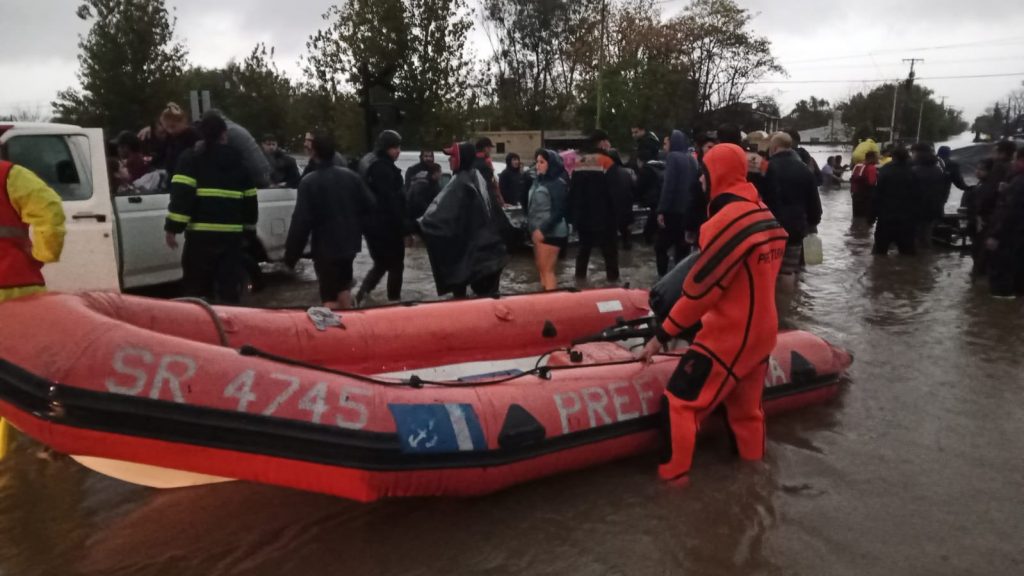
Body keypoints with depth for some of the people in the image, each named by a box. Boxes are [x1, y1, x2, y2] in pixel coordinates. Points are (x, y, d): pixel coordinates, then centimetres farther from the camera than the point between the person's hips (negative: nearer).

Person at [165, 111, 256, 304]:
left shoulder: (192, 157, 1)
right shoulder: (238, 159, 14)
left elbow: (181, 194, -10)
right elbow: (250, 197, 18)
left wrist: (173, 227, -9)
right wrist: (249, 225, 29)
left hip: (201, 232, -3)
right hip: (231, 232, 3)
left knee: (197, 287, 6)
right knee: (230, 285, 9)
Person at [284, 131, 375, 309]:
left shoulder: (309, 182, -16)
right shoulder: (351, 176, 1)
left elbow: (301, 221, -18)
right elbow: (369, 206, 3)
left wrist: (291, 254, -11)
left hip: (325, 247, -6)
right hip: (348, 243, 6)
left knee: (330, 297, 0)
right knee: (344, 287, 24)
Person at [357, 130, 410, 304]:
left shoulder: (368, 162, 13)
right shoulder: (383, 168, -18)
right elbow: (392, 202, -23)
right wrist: (405, 229, -19)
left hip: (372, 224, 9)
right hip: (387, 226, -9)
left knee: (381, 264, 20)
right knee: (396, 266, 5)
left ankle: (361, 296, 8)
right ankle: (393, 301, 11)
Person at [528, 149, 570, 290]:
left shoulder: (558, 183, -11)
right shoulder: (538, 181, 13)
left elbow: (558, 211, -17)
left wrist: (543, 230, -21)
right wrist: (533, 228, 9)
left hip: (550, 233, -8)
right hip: (538, 231, 8)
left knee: (547, 270, -7)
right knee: (541, 270, 14)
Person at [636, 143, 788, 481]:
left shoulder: (726, 222, -20)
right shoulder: (768, 218, 6)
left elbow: (699, 289, -18)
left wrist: (662, 336, -10)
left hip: (729, 337, -8)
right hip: (762, 332, 9)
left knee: (679, 404, -1)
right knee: (746, 409, 21)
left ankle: (672, 482, 5)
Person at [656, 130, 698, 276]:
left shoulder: (673, 157, -10)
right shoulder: (692, 159, 13)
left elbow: (668, 185, -17)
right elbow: (694, 184, 14)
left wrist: (661, 210, -18)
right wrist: (691, 204, 16)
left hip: (673, 209, -7)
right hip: (688, 209, 7)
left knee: (661, 245, 3)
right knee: (682, 246, 12)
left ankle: (663, 276, 0)